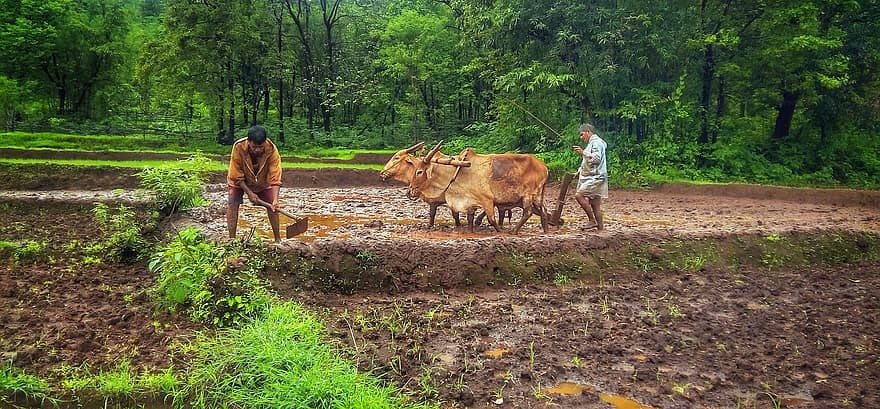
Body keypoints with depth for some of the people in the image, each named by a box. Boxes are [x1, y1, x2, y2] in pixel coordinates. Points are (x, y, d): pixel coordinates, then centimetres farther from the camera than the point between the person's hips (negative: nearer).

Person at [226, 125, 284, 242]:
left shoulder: (272, 150, -34)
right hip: (240, 181, -1)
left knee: (271, 206, -5)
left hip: (263, 182, 1)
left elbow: (275, 178, -35)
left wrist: (275, 200, -45)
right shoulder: (238, 147, -35)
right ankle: (231, 239, -8)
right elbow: (237, 176, -23)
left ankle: (278, 239, 5)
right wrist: (249, 193, -24)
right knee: (232, 204, -14)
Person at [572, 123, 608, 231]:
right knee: (595, 205, 8)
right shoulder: (591, 143, 24)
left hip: (596, 178, -11)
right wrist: (579, 171, 23)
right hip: (592, 178, 11)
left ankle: (592, 221, -14)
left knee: (579, 195, -19)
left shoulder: (596, 142, -9)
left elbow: (597, 158, -23)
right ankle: (600, 227, 9)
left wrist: (583, 152, -23)